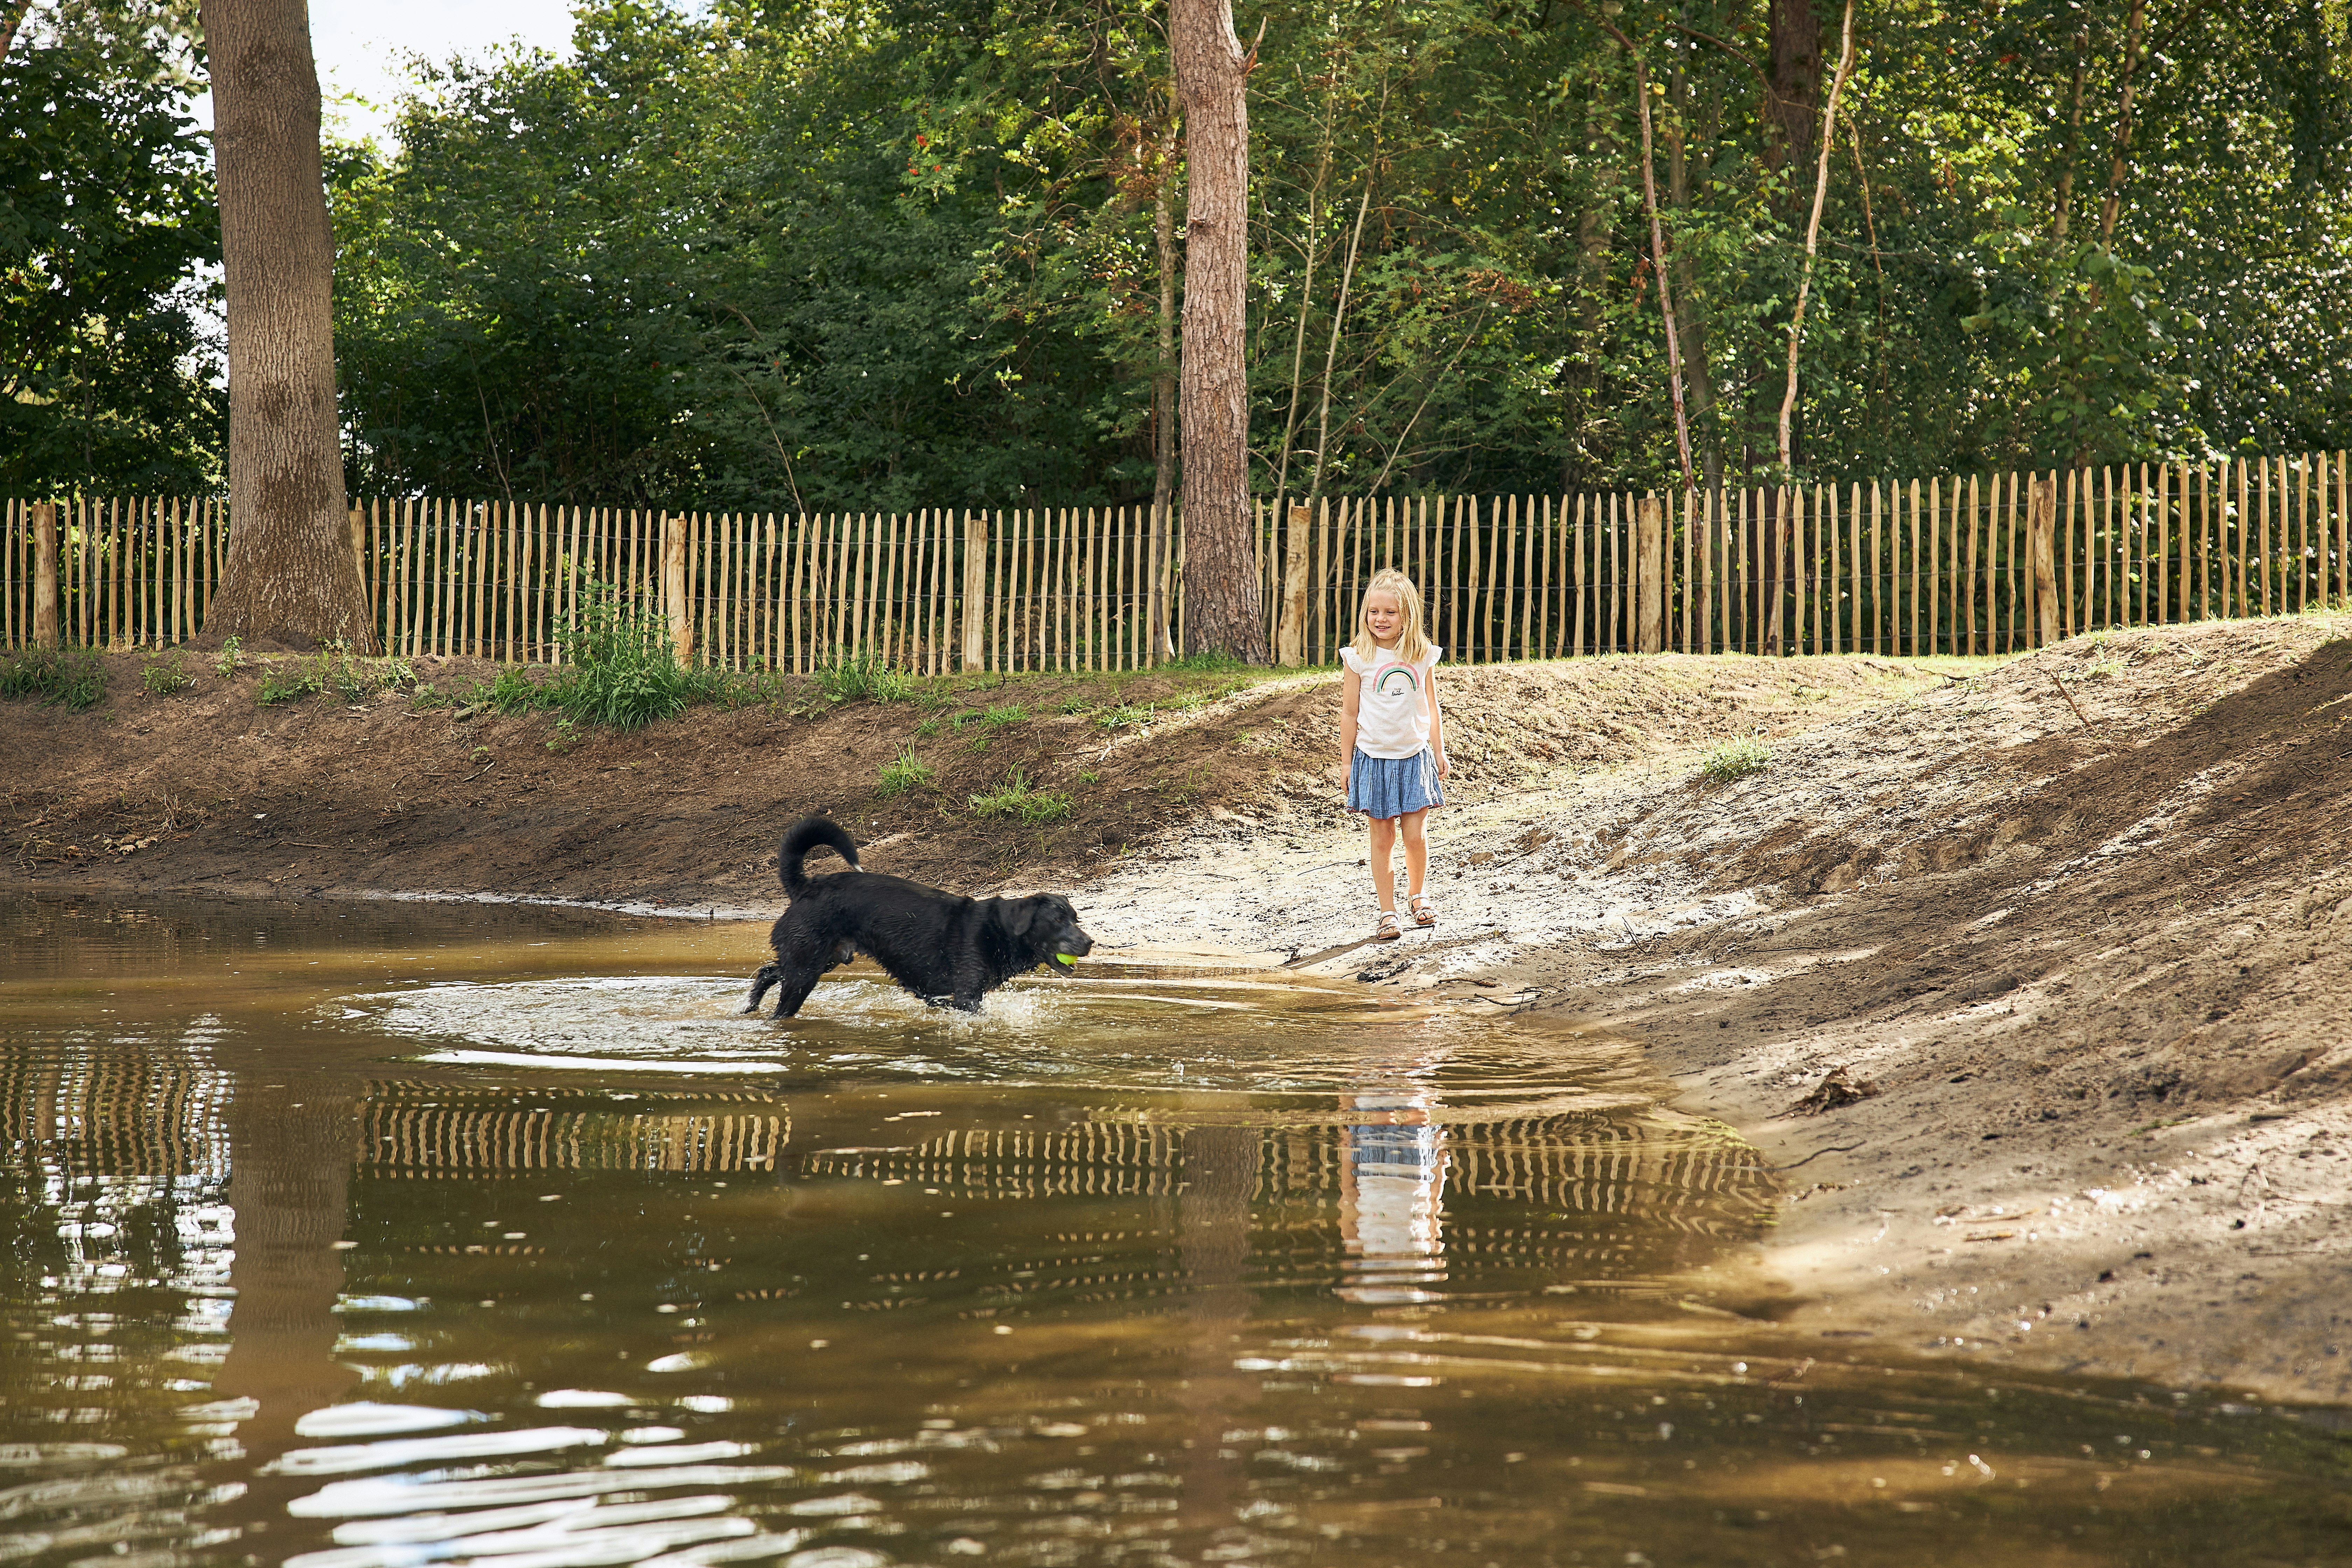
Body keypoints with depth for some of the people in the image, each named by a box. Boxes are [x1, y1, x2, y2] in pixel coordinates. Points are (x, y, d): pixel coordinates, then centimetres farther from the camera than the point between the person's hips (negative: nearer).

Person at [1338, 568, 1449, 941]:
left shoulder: (1422, 657, 0)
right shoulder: (1359, 658, -5)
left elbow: (1431, 709, 9)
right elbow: (1349, 713, 0)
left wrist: (1439, 753, 10)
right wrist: (1347, 762, 1)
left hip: (1415, 756, 1)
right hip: (1374, 757, -1)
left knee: (1414, 835, -1)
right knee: (1383, 837, 2)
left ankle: (1417, 895, 24)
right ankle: (1387, 912, 10)